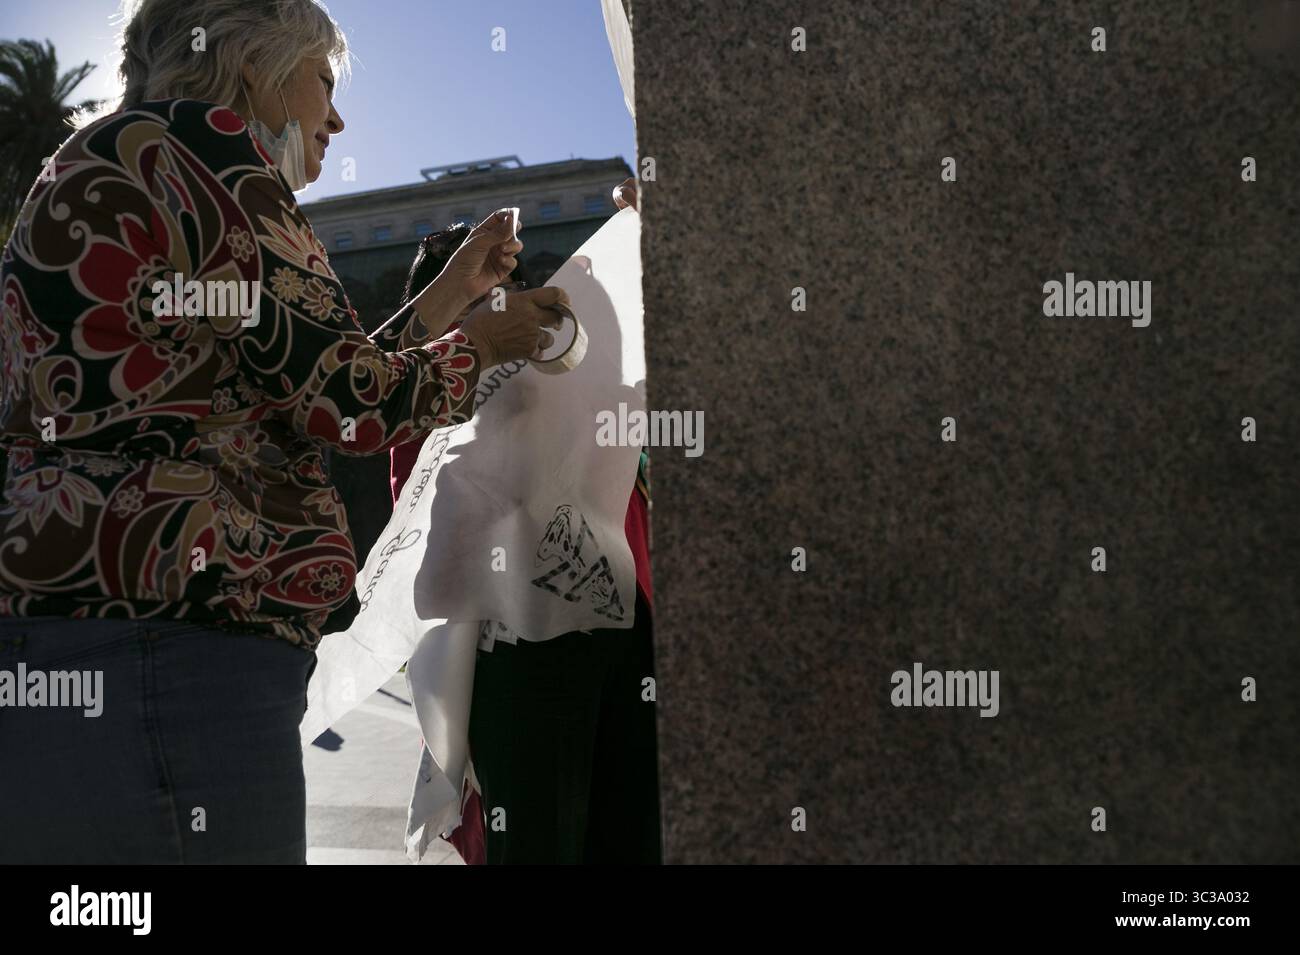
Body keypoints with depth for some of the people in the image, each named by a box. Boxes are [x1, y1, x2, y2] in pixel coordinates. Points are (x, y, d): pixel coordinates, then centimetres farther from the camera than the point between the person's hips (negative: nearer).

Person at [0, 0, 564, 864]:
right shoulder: (201, 139, -5)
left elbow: (299, 398, 25)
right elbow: (350, 402, -10)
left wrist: (451, 294, 30)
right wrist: (484, 344, 10)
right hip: (161, 661, -10)